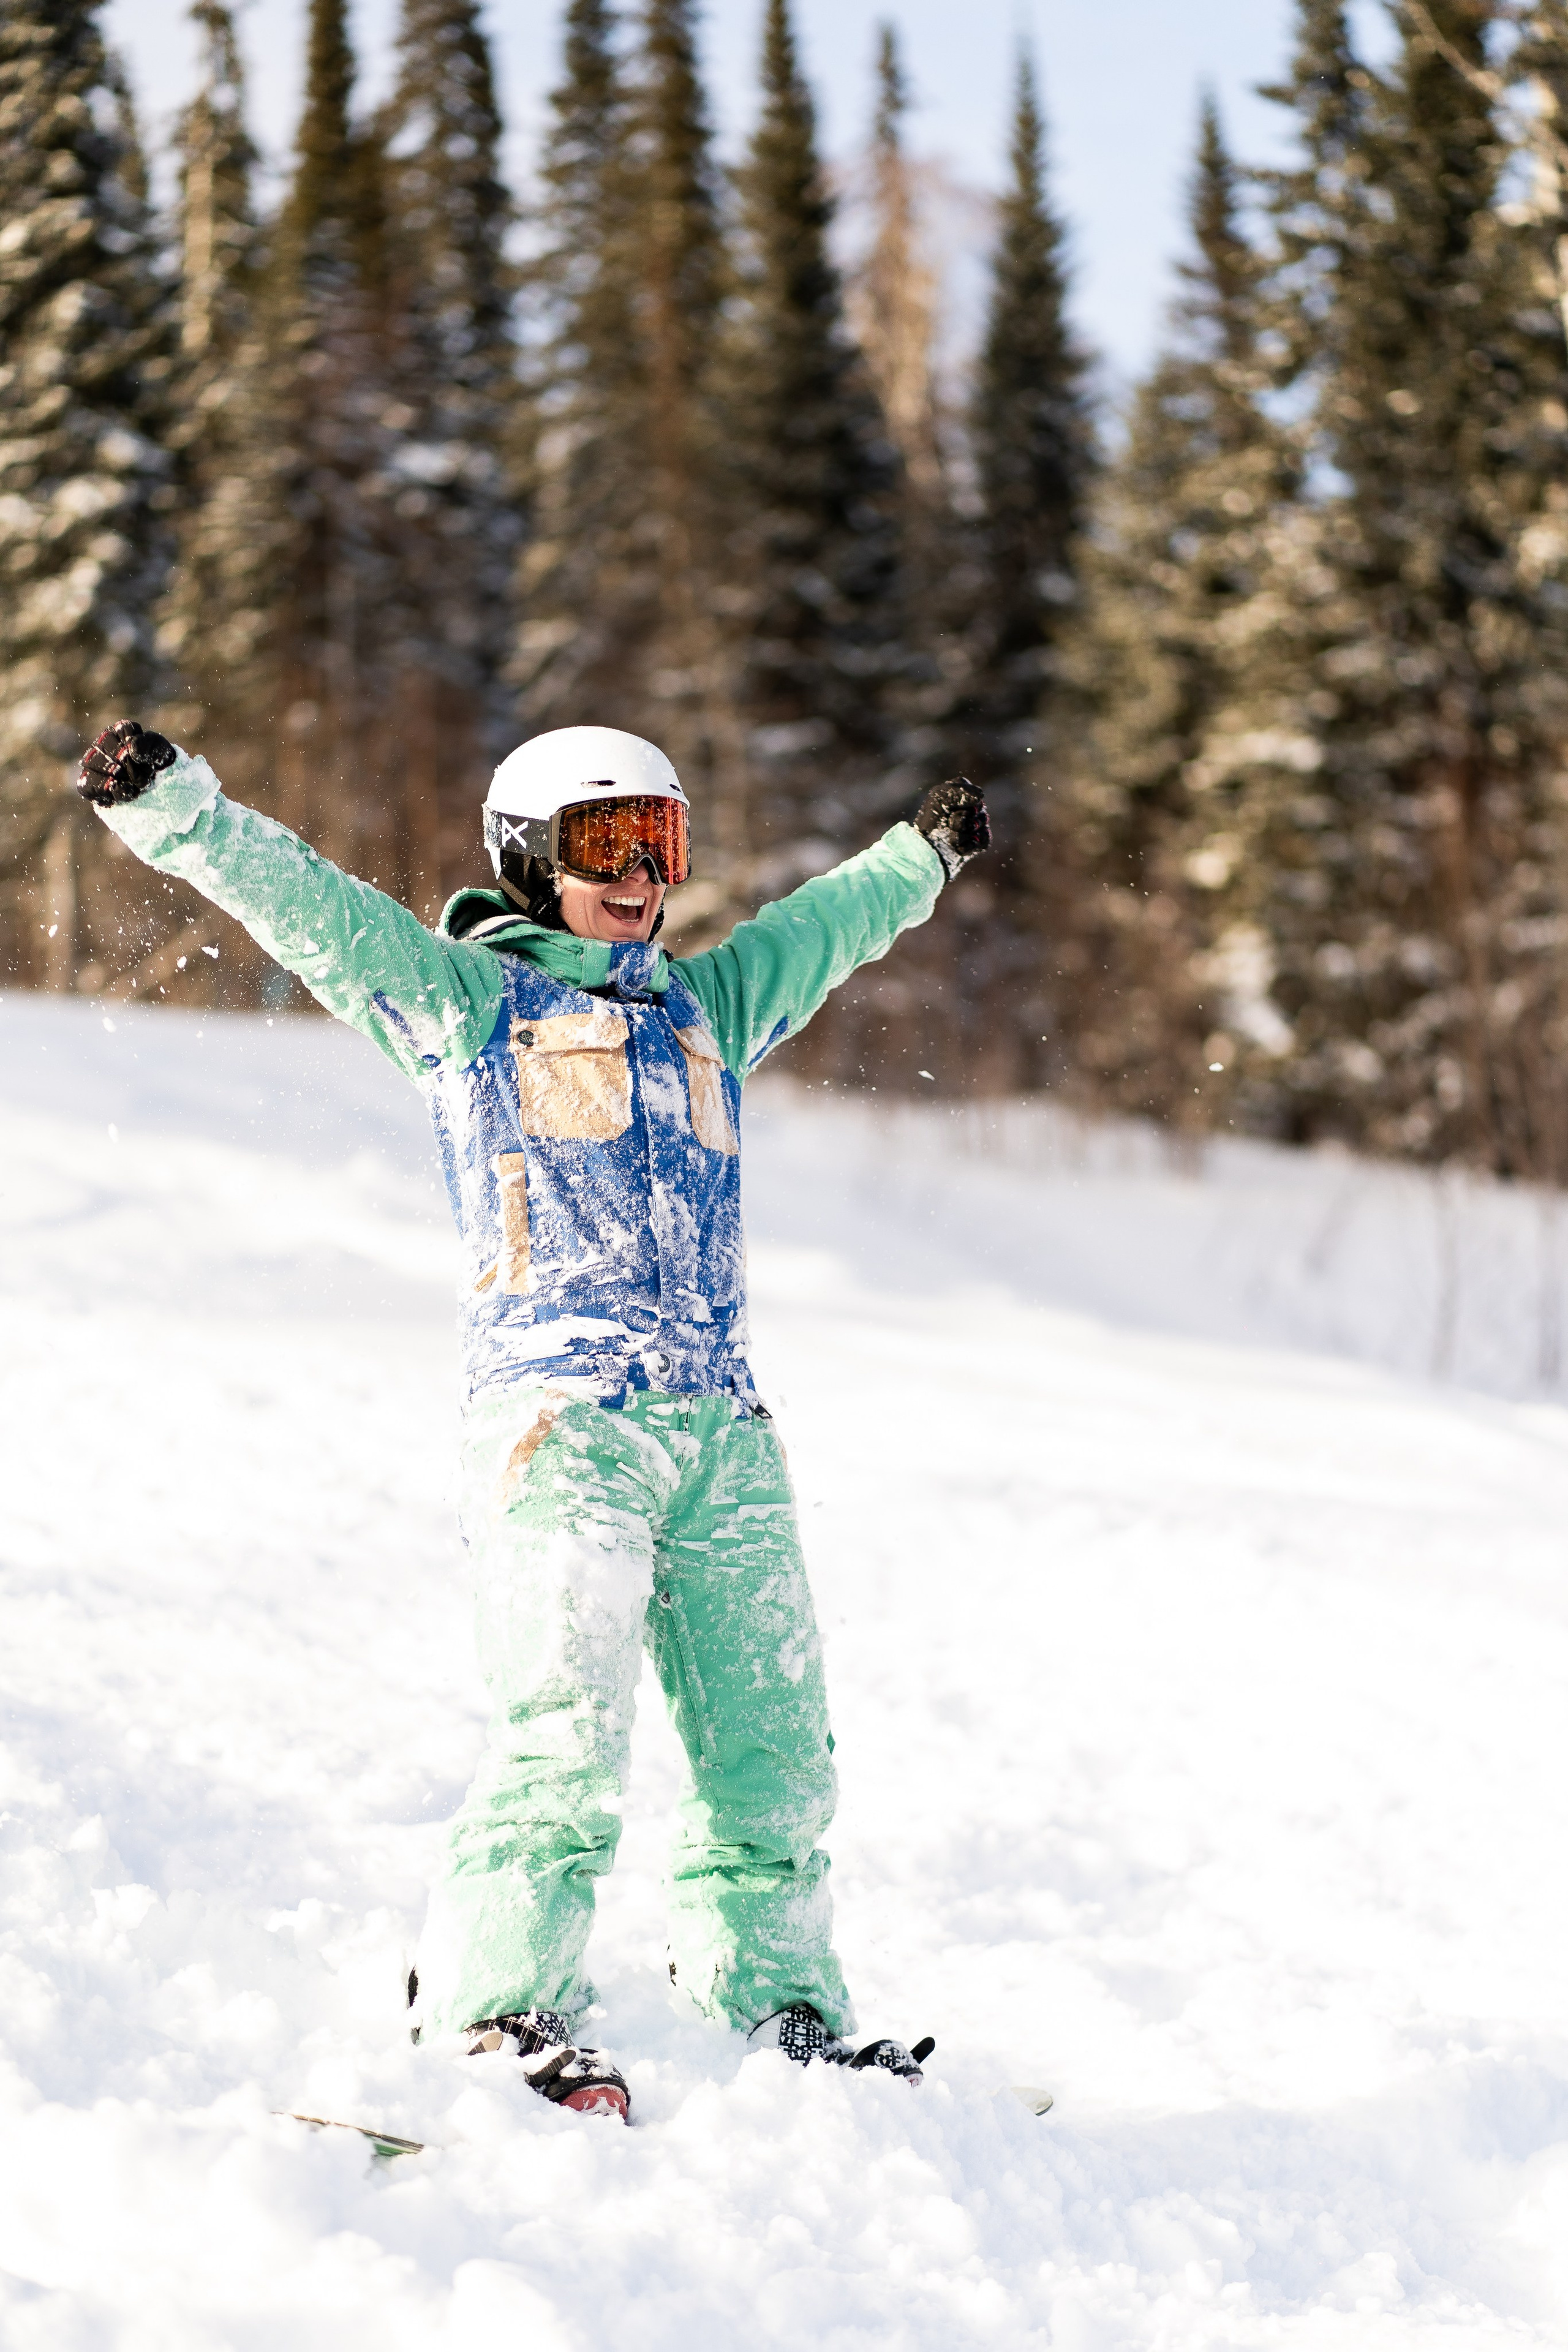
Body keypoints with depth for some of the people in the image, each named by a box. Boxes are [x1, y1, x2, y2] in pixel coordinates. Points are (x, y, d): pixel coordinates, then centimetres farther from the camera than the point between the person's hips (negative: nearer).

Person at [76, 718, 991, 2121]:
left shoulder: (704, 1006, 22)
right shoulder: (461, 998, 7)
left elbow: (818, 927, 40)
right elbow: (301, 899, -3)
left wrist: (924, 855, 56)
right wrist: (167, 801, -16)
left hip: (720, 1431, 6)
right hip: (557, 1418, -6)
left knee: (773, 1741, 6)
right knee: (569, 1726, -18)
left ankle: (782, 2010, 17)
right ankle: (493, 2013, -13)